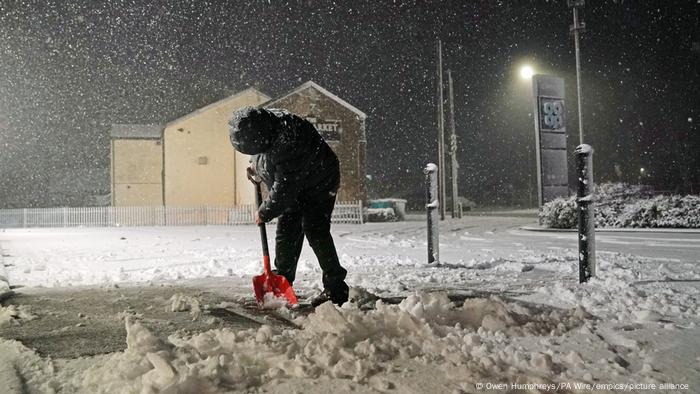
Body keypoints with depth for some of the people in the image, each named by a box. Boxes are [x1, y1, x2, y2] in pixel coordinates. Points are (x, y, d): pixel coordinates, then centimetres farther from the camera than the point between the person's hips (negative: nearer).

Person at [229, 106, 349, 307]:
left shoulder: (288, 143, -38)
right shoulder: (261, 123, -10)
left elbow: (284, 189, -32)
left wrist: (265, 212, -21)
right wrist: (255, 165, 4)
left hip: (318, 185, -9)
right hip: (292, 187, 9)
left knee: (315, 231, -16)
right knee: (286, 232, 6)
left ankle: (336, 288, -10)